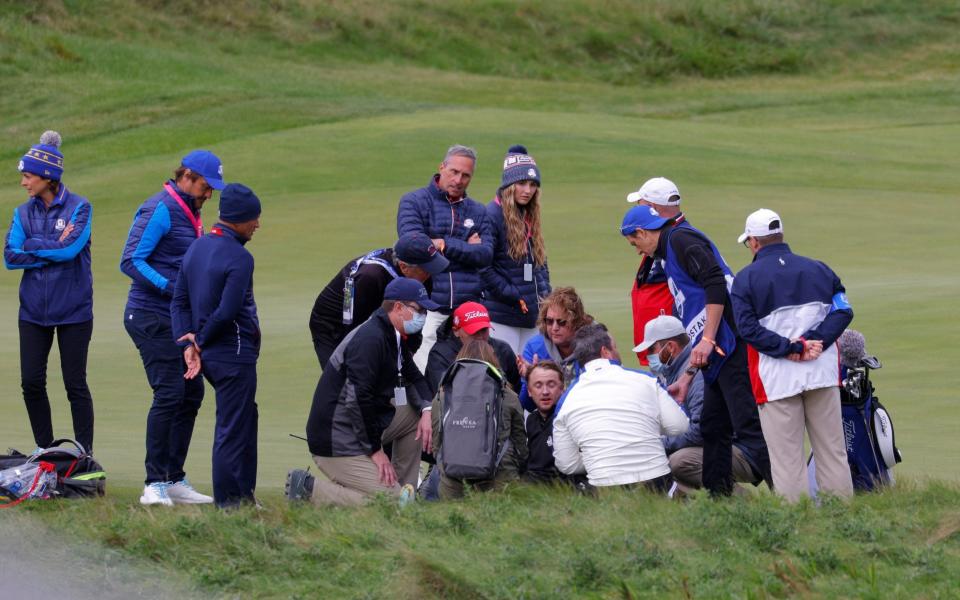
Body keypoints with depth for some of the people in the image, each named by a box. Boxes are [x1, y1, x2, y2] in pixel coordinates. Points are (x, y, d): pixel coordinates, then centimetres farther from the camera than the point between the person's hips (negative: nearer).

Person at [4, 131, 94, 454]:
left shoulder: (79, 208, -5)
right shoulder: (24, 212, 8)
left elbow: (71, 248, -19)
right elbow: (10, 256, -3)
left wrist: (32, 245, -8)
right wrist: (53, 250, -11)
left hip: (73, 311, -4)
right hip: (33, 310, 4)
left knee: (76, 384, -1)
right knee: (32, 382, 2)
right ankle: (45, 452, 15)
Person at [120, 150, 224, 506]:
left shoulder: (188, 211, 16)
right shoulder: (160, 209, -13)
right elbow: (131, 261, -18)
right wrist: (169, 286, -27)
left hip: (180, 318, 10)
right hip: (152, 316, -10)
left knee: (191, 393, 9)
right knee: (169, 394, -13)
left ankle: (174, 480, 16)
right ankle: (155, 484, -10)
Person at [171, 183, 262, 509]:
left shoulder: (196, 248, 11)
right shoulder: (239, 257, -16)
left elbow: (179, 302, 9)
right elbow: (227, 312, -21)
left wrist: (189, 345, 1)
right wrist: (201, 341, -6)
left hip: (208, 356, 9)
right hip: (234, 356, -9)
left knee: (245, 420, 19)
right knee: (233, 429, -2)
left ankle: (244, 497, 25)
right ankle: (228, 503, 1)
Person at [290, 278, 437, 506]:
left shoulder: (394, 336, 10)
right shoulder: (370, 339, -21)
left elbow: (413, 377, 25)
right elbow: (358, 400, -24)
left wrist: (425, 410, 3)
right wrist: (375, 450, -18)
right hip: (337, 443, -10)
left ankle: (404, 490, 14)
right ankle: (309, 488, -10)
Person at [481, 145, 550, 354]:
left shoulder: (530, 217, 15)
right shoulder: (492, 215, -10)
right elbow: (483, 267, -15)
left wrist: (544, 293, 8)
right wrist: (513, 296, -13)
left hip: (532, 315, 8)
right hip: (501, 316, -8)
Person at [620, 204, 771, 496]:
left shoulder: (681, 240, -3)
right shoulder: (669, 255, 28)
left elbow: (716, 285, -18)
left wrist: (707, 341, -20)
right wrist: (688, 376, 29)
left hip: (732, 348, -10)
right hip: (717, 355, 10)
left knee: (748, 428, -14)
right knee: (712, 428, 12)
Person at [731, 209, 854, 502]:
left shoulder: (746, 278, 1)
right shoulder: (818, 269, 12)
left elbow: (748, 327, -10)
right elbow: (843, 310, 2)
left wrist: (790, 350, -12)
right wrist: (815, 342, -8)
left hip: (777, 378, -3)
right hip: (822, 372, 3)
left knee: (787, 457, -1)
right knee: (832, 451, 9)